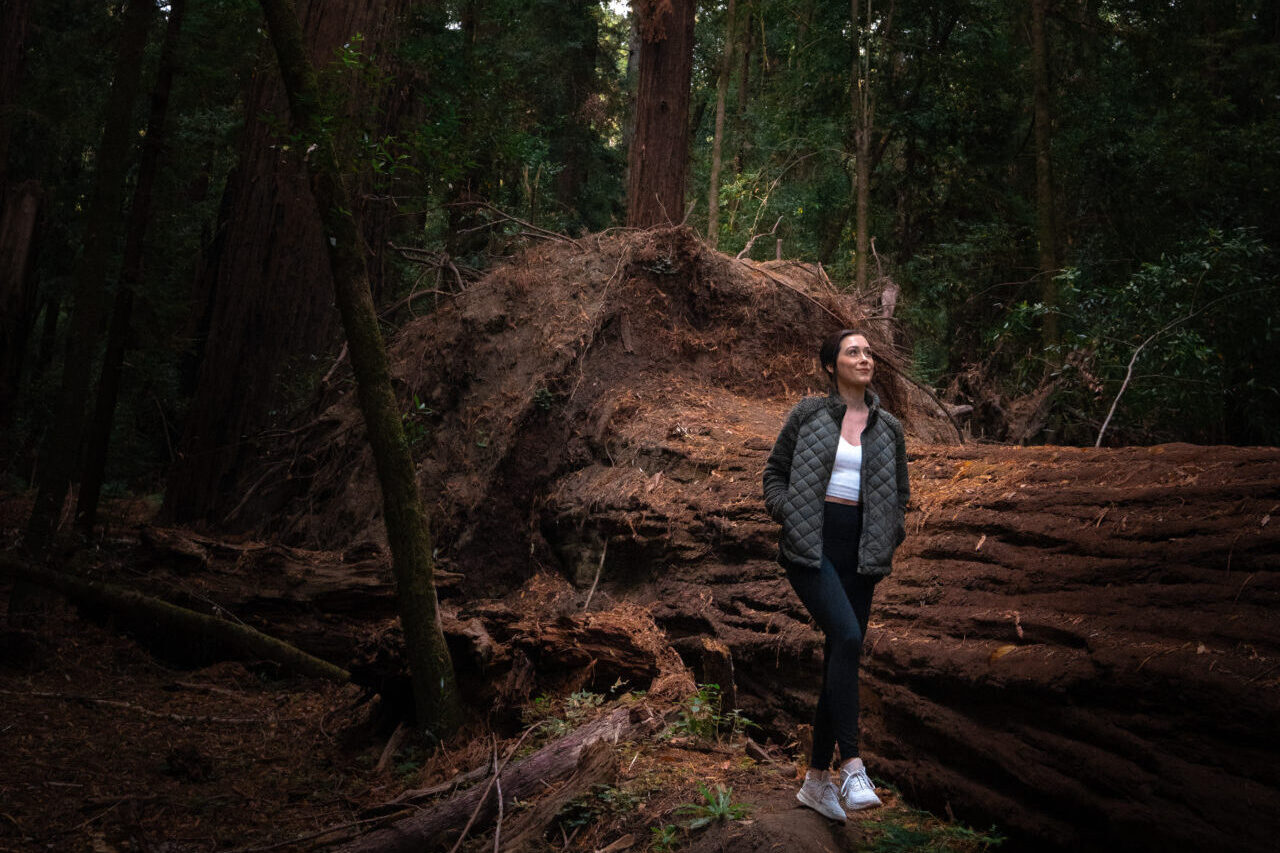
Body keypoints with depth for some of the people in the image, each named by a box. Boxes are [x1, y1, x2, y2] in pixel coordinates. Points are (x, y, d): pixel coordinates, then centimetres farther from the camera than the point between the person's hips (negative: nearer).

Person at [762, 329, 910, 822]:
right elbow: (775, 472, 9)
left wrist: (890, 538, 7)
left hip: (858, 553, 4)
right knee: (847, 637, -25)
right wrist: (787, 515, -6)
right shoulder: (808, 414, 3)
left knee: (841, 658, 5)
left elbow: (900, 494, 21)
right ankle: (851, 765, -19)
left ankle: (817, 778, 16)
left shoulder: (889, 428, 12)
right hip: (810, 546, -4)